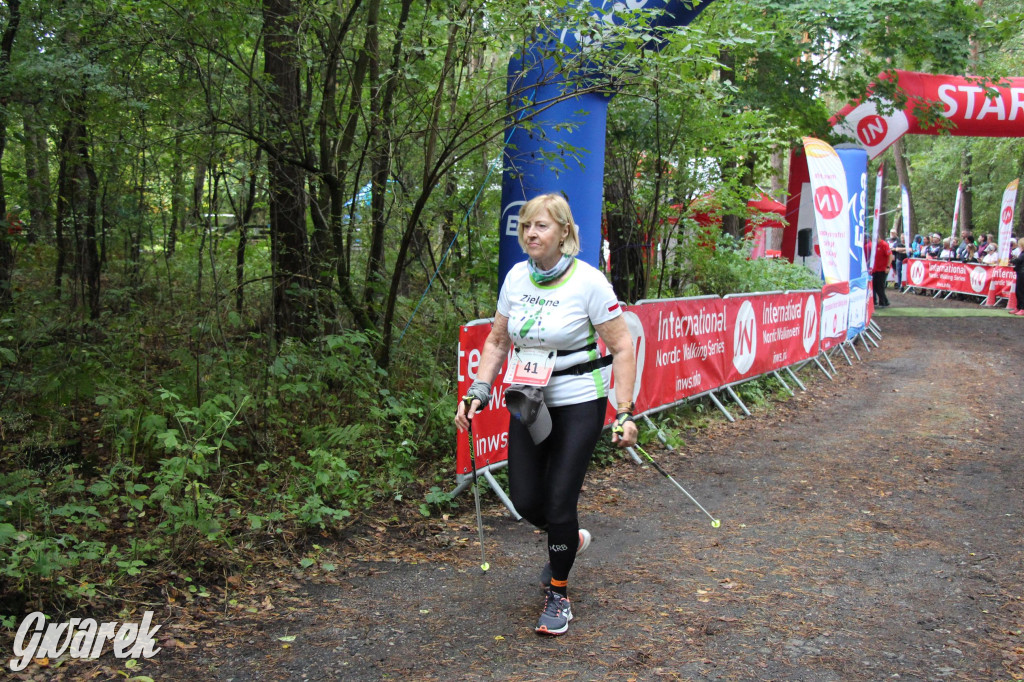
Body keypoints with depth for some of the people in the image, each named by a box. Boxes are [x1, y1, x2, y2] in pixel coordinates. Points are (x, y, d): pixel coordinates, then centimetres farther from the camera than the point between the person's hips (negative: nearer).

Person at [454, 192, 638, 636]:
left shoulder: (588, 282, -15)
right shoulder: (516, 277, 0)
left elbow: (622, 348, -11)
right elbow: (497, 342, 10)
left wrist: (625, 413, -16)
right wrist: (478, 392, 0)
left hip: (579, 404, -5)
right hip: (529, 401, 5)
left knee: (559, 501, -5)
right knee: (526, 500, 6)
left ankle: (558, 595, 19)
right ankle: (569, 541, 40)